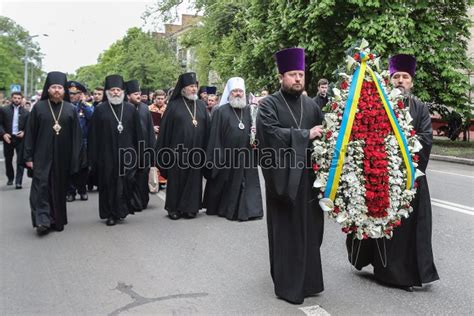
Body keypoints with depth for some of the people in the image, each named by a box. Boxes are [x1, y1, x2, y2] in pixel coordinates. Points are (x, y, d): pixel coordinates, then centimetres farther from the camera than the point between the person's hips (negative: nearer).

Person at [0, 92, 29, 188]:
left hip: (20, 138, -1)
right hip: (8, 138, 1)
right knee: (8, 160, 12)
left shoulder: (26, 112, 3)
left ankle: (18, 182, -3)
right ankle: (10, 178, 30)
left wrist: (24, 132, -12)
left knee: (20, 161, -5)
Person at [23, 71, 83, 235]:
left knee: (59, 188, 8)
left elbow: (76, 135, 2)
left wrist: (76, 159, -3)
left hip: (63, 157, 1)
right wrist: (28, 157, -2)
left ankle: (57, 220, 19)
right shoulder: (39, 107, 1)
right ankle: (43, 220, -7)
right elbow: (30, 133, 2)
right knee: (41, 186, -9)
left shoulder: (71, 109, 3)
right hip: (42, 156, -1)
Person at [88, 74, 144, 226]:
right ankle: (111, 214, 16)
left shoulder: (131, 110, 6)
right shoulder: (100, 110, 2)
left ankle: (122, 209, 18)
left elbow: (138, 134, 7)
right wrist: (94, 157, -4)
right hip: (107, 154, -1)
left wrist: (138, 154, 3)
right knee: (109, 184, 5)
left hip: (127, 153, 1)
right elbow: (94, 135, 1)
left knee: (127, 182, -1)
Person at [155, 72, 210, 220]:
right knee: (176, 178, 3)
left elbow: (207, 128, 9)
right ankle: (174, 208, 13)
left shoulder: (201, 105, 9)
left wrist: (206, 148, 3)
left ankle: (190, 207, 16)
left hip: (196, 150, 3)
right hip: (178, 149, -3)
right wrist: (163, 150, -5)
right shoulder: (174, 105, 0)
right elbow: (165, 128, -1)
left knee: (194, 179, 6)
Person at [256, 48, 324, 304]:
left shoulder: (311, 105, 13)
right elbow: (272, 134, -18)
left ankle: (309, 280, 24)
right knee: (286, 234, 2)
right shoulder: (269, 105, -2)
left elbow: (324, 134, 11)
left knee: (309, 232, 10)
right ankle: (288, 285, 13)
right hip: (283, 178, -4)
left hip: (309, 177, 5)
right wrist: (306, 135, -16)